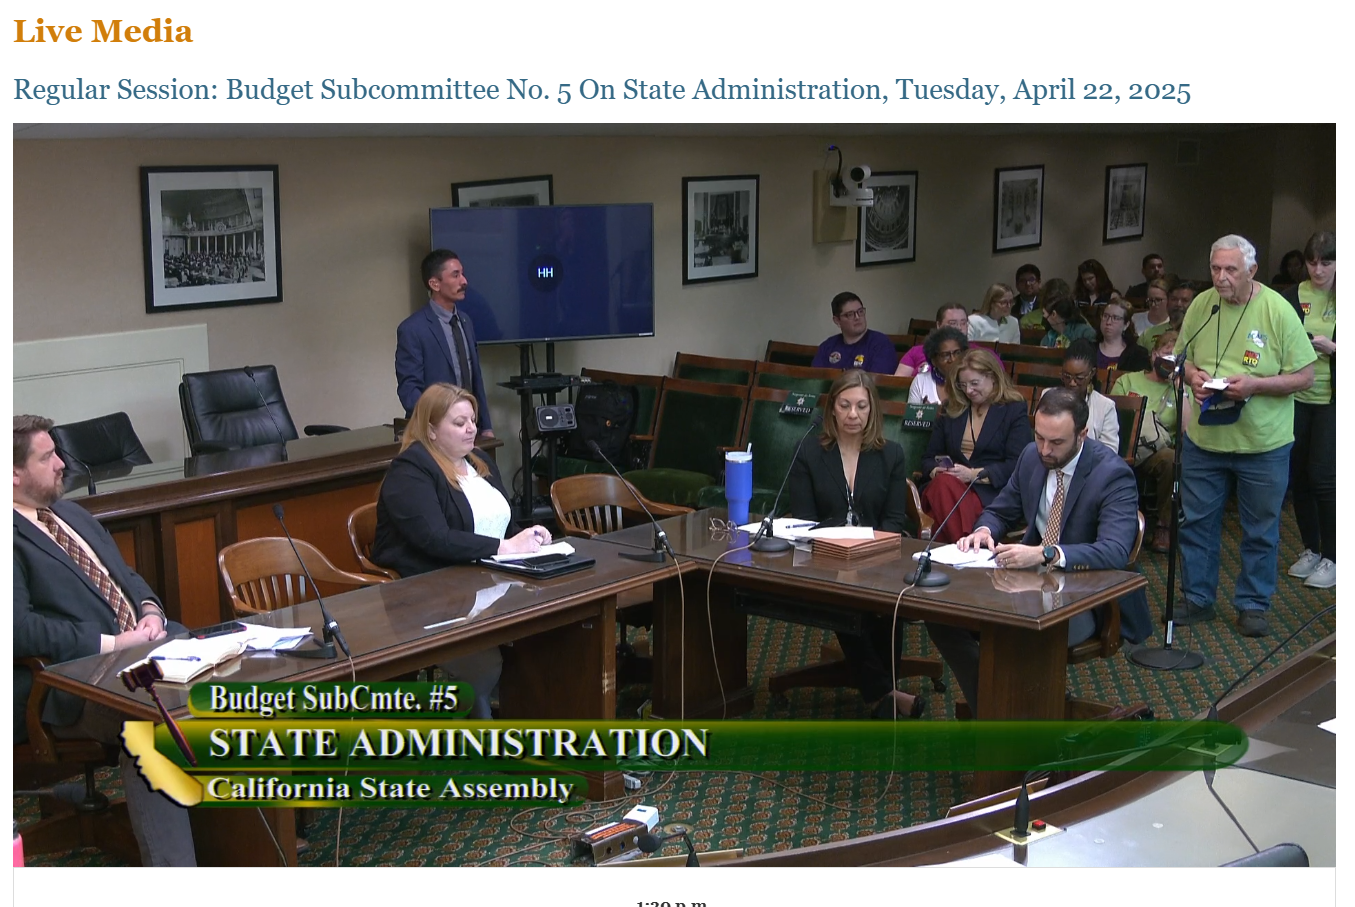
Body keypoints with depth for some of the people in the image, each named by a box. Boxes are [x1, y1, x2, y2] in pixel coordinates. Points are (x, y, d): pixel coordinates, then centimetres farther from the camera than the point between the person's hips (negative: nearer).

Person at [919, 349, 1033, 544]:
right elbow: (929, 458, 21)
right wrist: (936, 471, -4)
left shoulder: (1015, 410, 9)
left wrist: (974, 474, -13)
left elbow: (1015, 466, -2)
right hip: (947, 487, 4)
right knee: (944, 483, -36)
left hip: (991, 492, -4)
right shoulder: (951, 409, 22)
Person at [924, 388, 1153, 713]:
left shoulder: (1113, 474, -17)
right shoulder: (1031, 456, 4)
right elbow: (1000, 511, 18)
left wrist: (1046, 554, -43)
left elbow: (1115, 552, -29)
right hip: (1032, 582, 7)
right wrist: (984, 530, -8)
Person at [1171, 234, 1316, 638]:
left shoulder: (1278, 311, -12)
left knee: (1261, 530, 10)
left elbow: (1303, 377, -10)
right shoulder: (1200, 305, -1)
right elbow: (1182, 358, 13)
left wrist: (1255, 385, -23)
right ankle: (1197, 598, 27)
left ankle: (1253, 605, 24)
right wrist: (1193, 376, -10)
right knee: (1196, 522, 11)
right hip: (1203, 438, 3)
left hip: (1263, 443, -3)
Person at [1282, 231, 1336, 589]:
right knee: (1297, 475, 7)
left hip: (1331, 400, -3)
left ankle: (1331, 558, 7)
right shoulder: (1292, 297, 3)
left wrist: (1330, 347, -19)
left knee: (1323, 476, -6)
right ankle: (1310, 549, 24)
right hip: (1296, 397, 3)